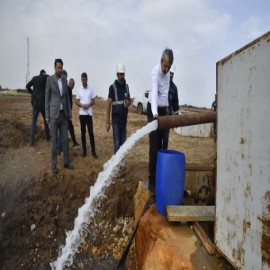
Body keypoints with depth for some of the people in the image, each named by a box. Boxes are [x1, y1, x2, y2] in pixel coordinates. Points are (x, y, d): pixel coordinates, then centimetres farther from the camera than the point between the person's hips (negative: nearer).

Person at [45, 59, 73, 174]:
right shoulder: (49, 79, -4)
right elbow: (47, 98, -3)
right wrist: (47, 115, -7)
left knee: (65, 139, 7)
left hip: (64, 114, 5)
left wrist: (69, 113, 10)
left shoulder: (64, 80, 10)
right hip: (54, 114, -4)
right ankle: (54, 165, 8)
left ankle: (66, 162, 18)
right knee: (54, 140, 0)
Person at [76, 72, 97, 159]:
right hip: (82, 113, 1)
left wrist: (88, 105, -16)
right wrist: (82, 105, -15)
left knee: (91, 132, -1)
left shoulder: (91, 89, 3)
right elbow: (77, 101, 5)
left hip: (89, 113, -1)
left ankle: (93, 151, 5)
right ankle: (84, 150, 15)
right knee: (83, 132, 6)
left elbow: (93, 101, 4)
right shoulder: (79, 89, 5)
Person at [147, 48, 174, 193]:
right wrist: (155, 113, -46)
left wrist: (166, 107, 18)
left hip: (163, 109, 8)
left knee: (160, 145, 12)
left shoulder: (167, 73, 7)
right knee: (154, 147, -10)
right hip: (154, 110, -7)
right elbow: (154, 92, -34)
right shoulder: (155, 71, -19)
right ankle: (152, 181, -4)